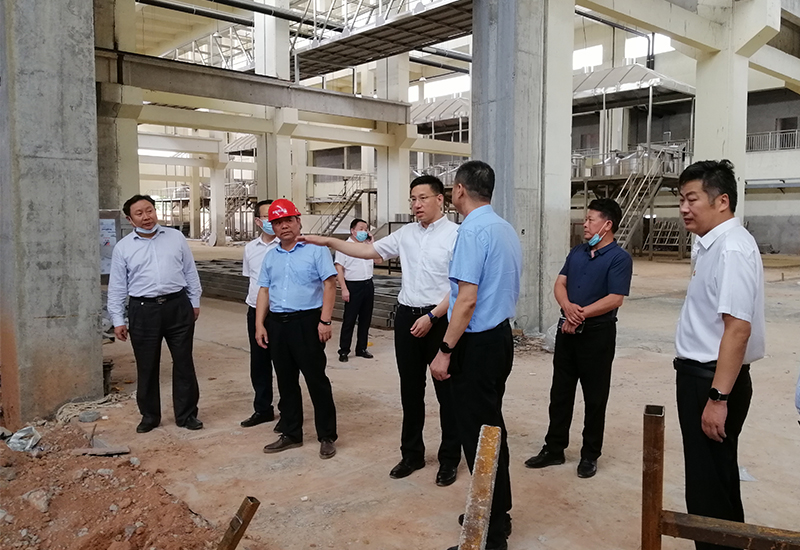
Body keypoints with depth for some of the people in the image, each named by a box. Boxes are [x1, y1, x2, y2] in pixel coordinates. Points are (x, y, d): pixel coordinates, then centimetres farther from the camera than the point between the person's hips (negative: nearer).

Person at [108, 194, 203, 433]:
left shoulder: (176, 237, 6)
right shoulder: (123, 247, 4)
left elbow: (190, 272, 11)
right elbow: (117, 287, 5)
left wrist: (195, 301, 9)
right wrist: (118, 320, 1)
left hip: (178, 306, 1)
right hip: (143, 311, 0)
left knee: (183, 363, 6)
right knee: (147, 367, 9)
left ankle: (186, 414, 19)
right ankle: (149, 415, 25)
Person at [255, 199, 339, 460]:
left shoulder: (315, 250, -4)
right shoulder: (270, 256, 14)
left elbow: (329, 284, -10)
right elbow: (264, 291, 14)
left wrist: (325, 321, -17)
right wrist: (259, 325, 6)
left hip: (306, 321, -6)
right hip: (277, 323, 6)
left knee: (316, 380, 0)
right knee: (286, 381, 13)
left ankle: (327, 436, 12)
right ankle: (291, 434, 26)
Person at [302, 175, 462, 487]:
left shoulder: (455, 235, -9)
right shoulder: (406, 234, 10)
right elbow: (370, 251, 15)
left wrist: (432, 316, -16)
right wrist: (329, 242, 9)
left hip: (440, 319, -6)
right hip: (407, 317, 6)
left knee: (446, 391, 5)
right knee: (410, 390, 14)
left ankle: (449, 460, 20)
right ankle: (412, 454, 29)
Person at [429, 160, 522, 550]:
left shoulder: (473, 230, -17)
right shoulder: (507, 229, 11)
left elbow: (467, 299, -22)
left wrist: (446, 350, -18)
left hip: (477, 343, -9)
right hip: (502, 336, 9)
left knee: (477, 434, 0)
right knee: (492, 427, 19)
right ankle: (497, 512, 33)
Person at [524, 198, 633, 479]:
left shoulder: (619, 258, -9)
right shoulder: (576, 252, 11)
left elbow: (615, 299, -17)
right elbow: (560, 283, 5)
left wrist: (581, 315, -17)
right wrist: (568, 307, -15)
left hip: (598, 332, -6)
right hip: (567, 329, 6)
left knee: (595, 396, 6)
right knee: (560, 391, 12)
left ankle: (590, 455, 19)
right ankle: (554, 448, 23)